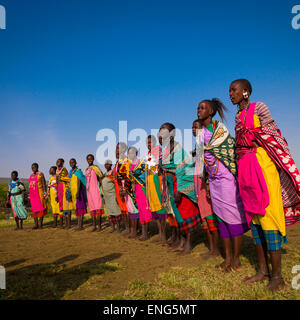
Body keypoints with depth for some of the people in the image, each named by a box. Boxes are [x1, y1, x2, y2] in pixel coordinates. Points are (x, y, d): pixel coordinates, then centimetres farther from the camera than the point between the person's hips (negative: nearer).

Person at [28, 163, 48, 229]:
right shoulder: (31, 175, 16)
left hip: (39, 193, -6)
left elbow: (44, 184, -8)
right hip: (32, 194, 6)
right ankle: (36, 224, 7)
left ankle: (41, 224, -3)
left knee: (41, 208, -6)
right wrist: (30, 195, 14)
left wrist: (45, 193, -16)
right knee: (34, 209, 4)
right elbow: (30, 185, 18)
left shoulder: (41, 174, -3)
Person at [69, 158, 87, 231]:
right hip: (73, 192, 8)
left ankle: (80, 226, -10)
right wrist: (70, 193, 18)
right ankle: (80, 225, 11)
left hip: (78, 191, -8)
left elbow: (79, 182, -14)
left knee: (79, 207, -9)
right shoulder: (70, 172, 18)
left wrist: (78, 192, -23)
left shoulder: (78, 171, -5)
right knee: (76, 208, 7)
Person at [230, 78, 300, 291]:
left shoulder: (258, 108, 0)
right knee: (253, 214, 8)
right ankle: (263, 270, 17)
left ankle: (277, 276, 1)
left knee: (268, 213, -8)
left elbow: (274, 135, -5)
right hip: (245, 168, 7)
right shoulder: (238, 117, 19)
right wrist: (240, 169, 17)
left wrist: (282, 164, -11)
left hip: (261, 164, -7)